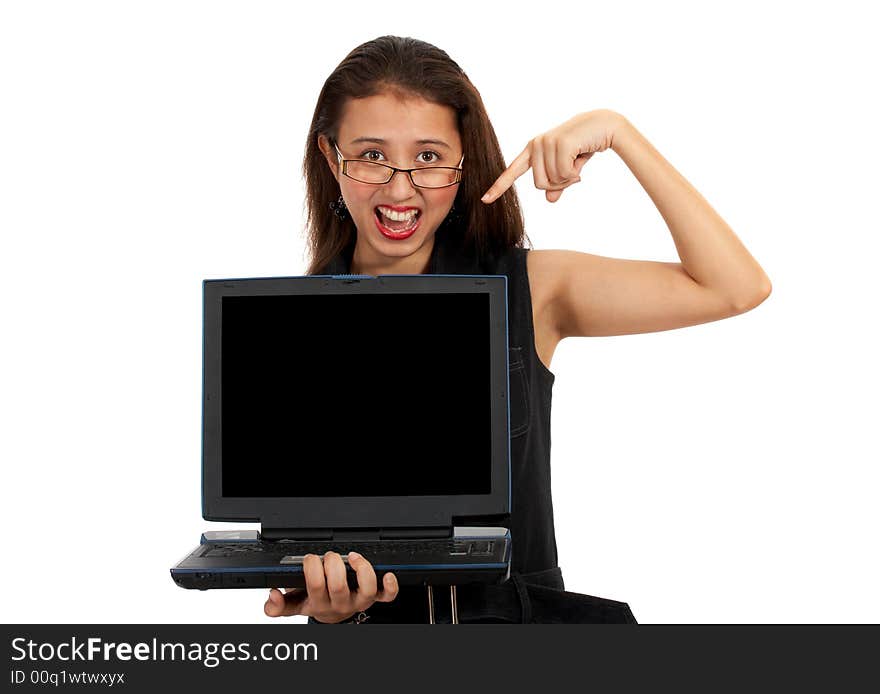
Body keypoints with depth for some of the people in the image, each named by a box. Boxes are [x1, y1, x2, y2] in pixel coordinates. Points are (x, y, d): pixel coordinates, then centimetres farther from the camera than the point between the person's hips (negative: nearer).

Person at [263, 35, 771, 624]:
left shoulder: (527, 290, 1)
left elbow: (736, 288, -3)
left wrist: (615, 131, -7)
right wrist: (329, 604, -22)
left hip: (525, 607, 1)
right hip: (371, 618, 0)